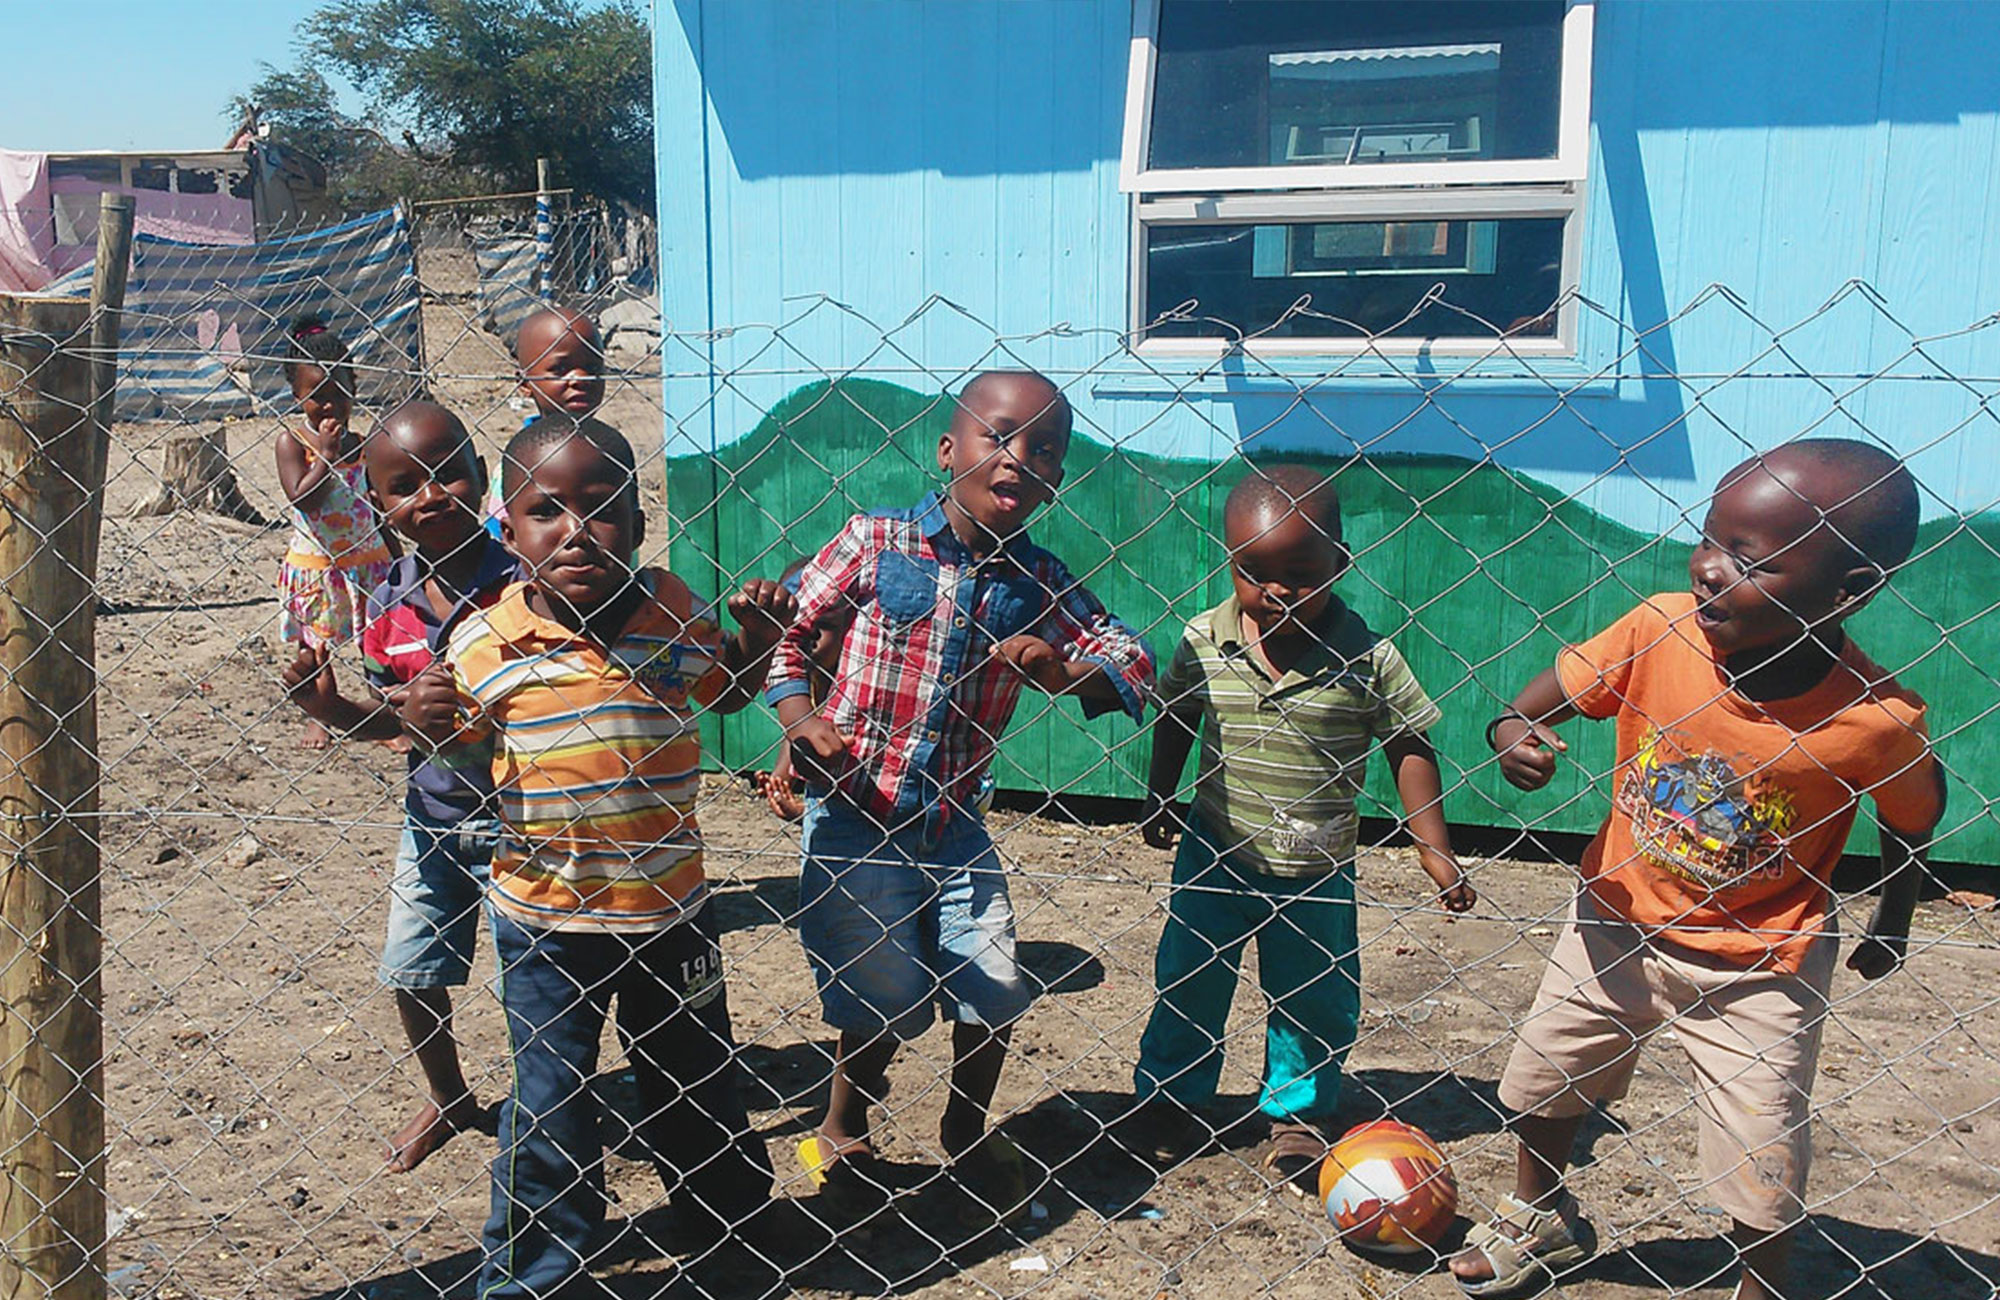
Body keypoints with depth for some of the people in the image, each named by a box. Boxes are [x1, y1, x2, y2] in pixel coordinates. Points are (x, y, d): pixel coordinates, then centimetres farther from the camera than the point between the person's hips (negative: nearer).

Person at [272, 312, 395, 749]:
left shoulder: (363, 445, 4)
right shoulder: (291, 441, -7)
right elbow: (301, 499, -20)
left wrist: (394, 561, 11)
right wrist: (327, 456, -22)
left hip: (368, 562, 3)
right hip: (315, 567, -3)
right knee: (314, 647, 10)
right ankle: (318, 717, 26)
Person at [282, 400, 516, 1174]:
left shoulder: (519, 586, -17)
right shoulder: (389, 603, -1)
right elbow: (391, 718, 8)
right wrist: (331, 710, -10)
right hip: (430, 819, 6)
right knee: (411, 973, 17)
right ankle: (446, 1100, 42)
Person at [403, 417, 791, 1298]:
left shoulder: (674, 612, -8)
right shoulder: (483, 643, -12)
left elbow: (723, 693, 11)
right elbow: (457, 758, 1)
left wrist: (755, 641, -7)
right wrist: (424, 724, -19)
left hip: (669, 908, 2)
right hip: (543, 919, -2)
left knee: (694, 1077, 21)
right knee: (549, 1102, 11)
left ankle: (730, 1216, 48)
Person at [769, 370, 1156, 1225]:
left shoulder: (1037, 582, -2)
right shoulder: (875, 542, -10)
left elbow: (1135, 667, -4)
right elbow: (787, 632, -1)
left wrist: (1061, 672, -23)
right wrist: (802, 718, -16)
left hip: (956, 821, 4)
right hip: (856, 812, -3)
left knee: (994, 987, 2)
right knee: (888, 1001, 0)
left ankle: (968, 1134, 32)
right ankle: (840, 1136, 31)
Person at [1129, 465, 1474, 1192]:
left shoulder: (1365, 657, -15)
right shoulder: (1205, 641, -10)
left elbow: (1409, 748, -7)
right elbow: (1174, 720, 6)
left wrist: (1434, 849, -7)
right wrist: (1158, 801, 12)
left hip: (1318, 872, -1)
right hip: (1215, 855, 1)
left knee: (1315, 1000, 13)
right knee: (1188, 983, 15)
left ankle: (1298, 1113, 35)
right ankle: (1168, 1097, 36)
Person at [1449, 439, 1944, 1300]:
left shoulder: (1877, 721, -24)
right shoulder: (1661, 630, -21)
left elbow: (1914, 816, -4)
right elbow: (1558, 689, -7)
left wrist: (1892, 922, 8)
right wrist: (1514, 731, -29)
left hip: (1760, 962, -3)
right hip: (1619, 921, 3)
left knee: (1765, 1162, 3)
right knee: (1542, 1074, 20)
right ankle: (1542, 1219, 49)